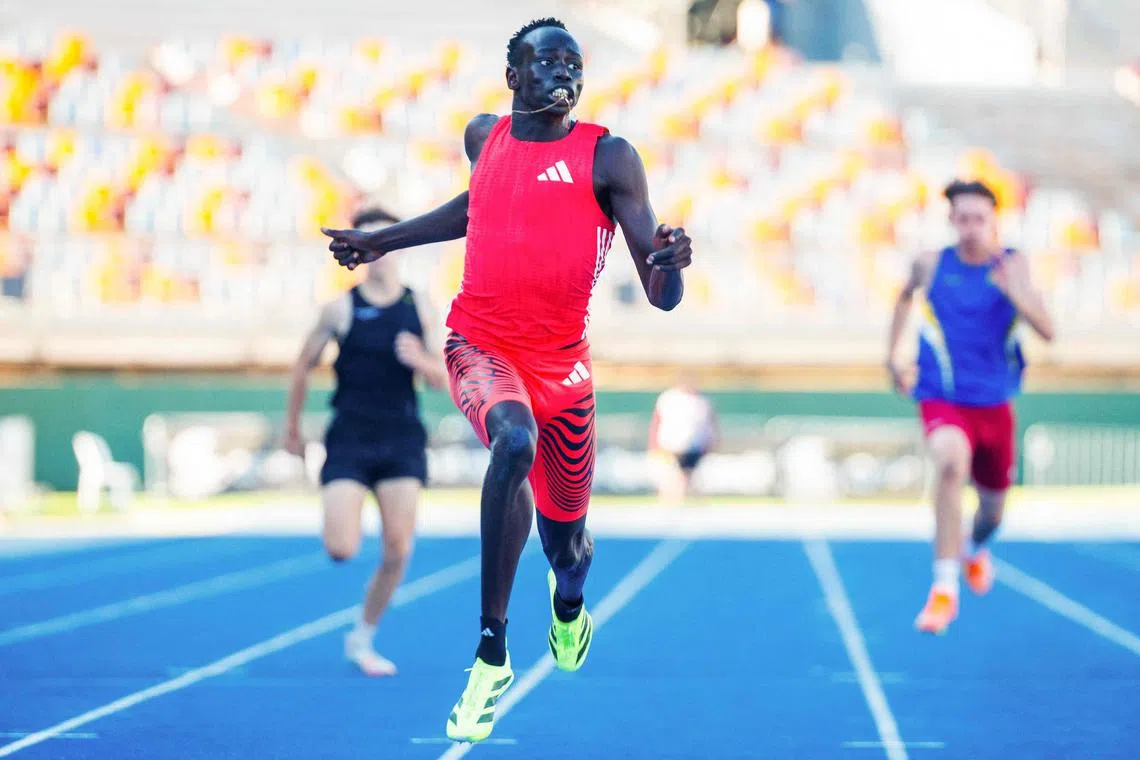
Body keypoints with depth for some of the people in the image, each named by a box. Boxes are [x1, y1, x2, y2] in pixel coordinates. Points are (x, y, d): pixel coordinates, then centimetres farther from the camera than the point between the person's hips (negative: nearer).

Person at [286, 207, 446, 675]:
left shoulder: (417, 311, 5)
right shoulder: (341, 309, -2)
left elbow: (442, 381, 10)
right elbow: (303, 367, 7)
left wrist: (421, 360, -13)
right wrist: (292, 429, 11)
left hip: (401, 443, 2)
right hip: (349, 440, -2)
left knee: (398, 551, -5)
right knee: (341, 551, -14)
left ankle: (362, 639, 15)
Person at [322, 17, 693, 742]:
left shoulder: (609, 157, -8)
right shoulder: (485, 136, 4)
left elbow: (662, 297, -11)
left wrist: (672, 263, -34)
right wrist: (382, 241, 30)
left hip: (562, 362, 0)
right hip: (480, 344, 0)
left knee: (566, 539, 13)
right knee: (515, 440, -34)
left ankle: (569, 605, 56)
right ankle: (492, 651, -28)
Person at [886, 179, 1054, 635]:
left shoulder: (1013, 266, -8)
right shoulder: (931, 264, -6)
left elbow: (1047, 332, -17)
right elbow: (906, 295, 19)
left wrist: (1016, 295, -34)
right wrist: (893, 355, 18)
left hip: (993, 401, 2)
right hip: (942, 397, -2)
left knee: (993, 505, 17)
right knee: (950, 462, -34)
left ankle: (976, 549, 57)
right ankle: (945, 587, -30)